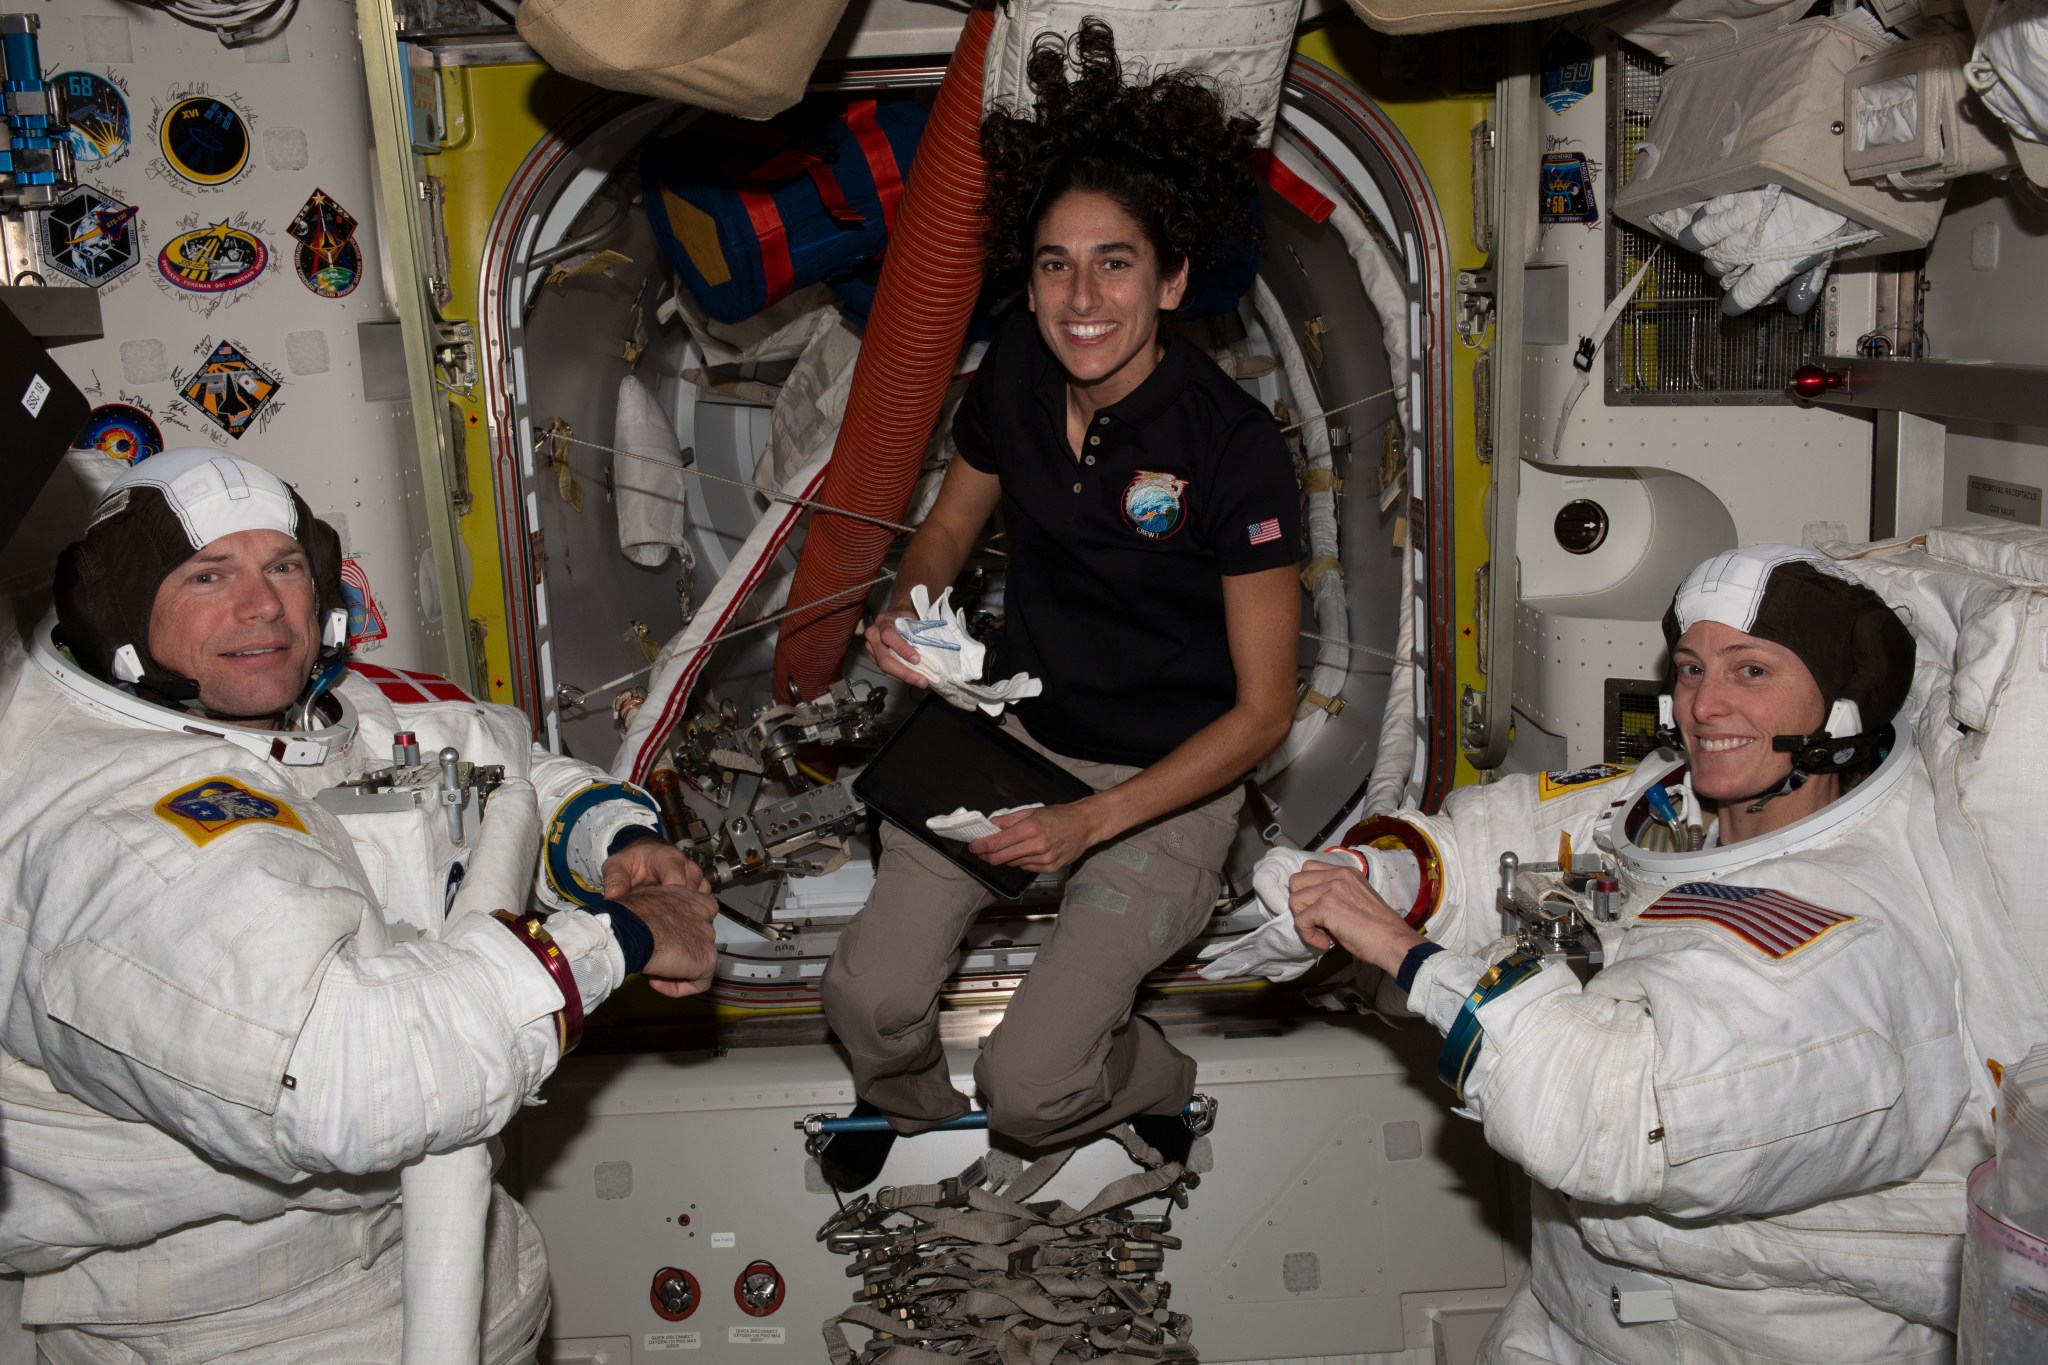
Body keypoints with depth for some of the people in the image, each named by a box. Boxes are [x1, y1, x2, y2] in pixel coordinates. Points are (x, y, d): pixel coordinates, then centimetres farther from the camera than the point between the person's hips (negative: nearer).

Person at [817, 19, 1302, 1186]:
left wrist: (1091, 822, -24)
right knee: (871, 1002, -6)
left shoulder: (1235, 446, -24)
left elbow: (1264, 709, -18)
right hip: (1015, 731, 5)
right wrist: (909, 612, -12)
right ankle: (910, 1108, 32)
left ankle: (1156, 1084, 28)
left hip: (1168, 782, -4)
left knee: (1031, 1088, -10)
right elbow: (953, 523, 11)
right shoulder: (1016, 371, -9)